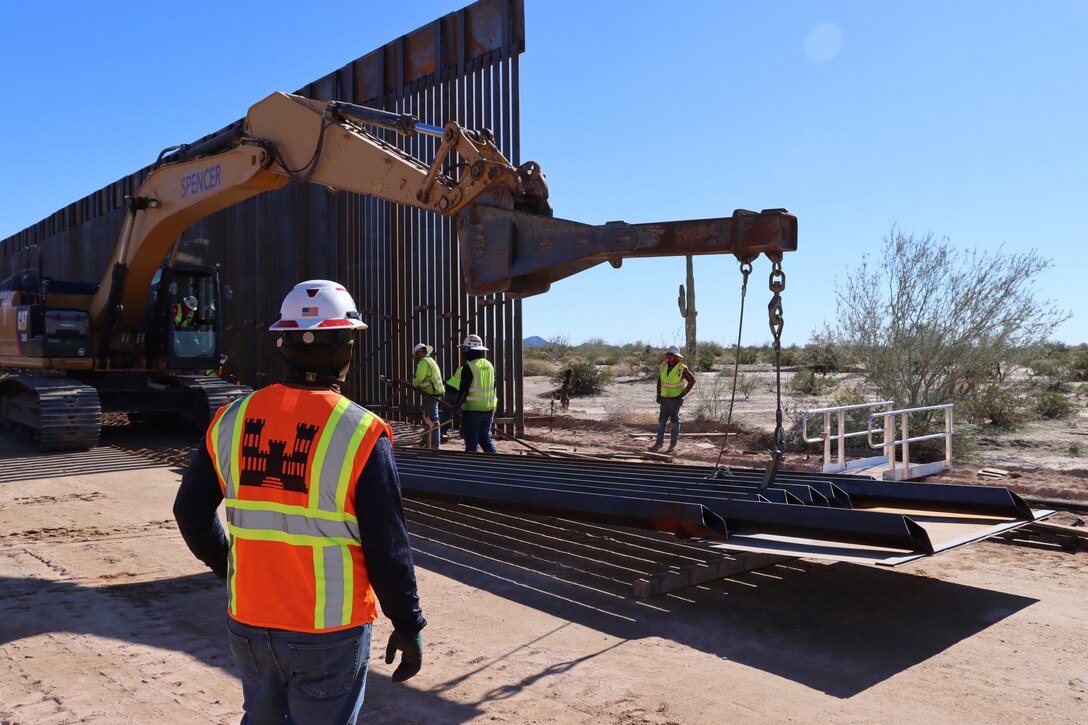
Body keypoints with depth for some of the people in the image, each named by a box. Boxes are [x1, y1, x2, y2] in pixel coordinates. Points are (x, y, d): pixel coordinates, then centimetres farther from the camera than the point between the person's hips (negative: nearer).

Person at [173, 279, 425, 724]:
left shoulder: (232, 421, -3)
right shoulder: (361, 434, -18)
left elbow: (191, 512, 8)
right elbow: (387, 547, -15)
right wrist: (408, 625, -3)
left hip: (248, 624, 5)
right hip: (328, 632, -4)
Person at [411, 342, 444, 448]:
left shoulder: (423, 362, -12)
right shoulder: (431, 360, 21)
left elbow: (419, 378, -22)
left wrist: (414, 384, -2)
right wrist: (418, 385, 10)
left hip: (430, 393, -10)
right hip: (435, 391, 10)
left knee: (432, 419, -9)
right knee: (427, 417, 20)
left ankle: (434, 444, -8)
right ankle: (426, 440, 30)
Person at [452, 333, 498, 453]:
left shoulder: (468, 367, -14)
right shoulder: (489, 365, 8)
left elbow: (463, 390, -16)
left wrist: (456, 406, -4)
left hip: (472, 410, -7)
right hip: (489, 409, 7)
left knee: (472, 443, 1)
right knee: (486, 439, 18)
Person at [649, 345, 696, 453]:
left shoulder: (682, 368, -15)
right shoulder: (663, 366, 2)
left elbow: (692, 380, -12)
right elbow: (660, 380, 13)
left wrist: (683, 393, -15)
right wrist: (658, 394, 7)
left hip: (676, 398, -5)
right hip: (665, 398, 5)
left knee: (675, 421, 1)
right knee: (661, 421, 8)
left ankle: (672, 445, 8)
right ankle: (658, 443, 17)